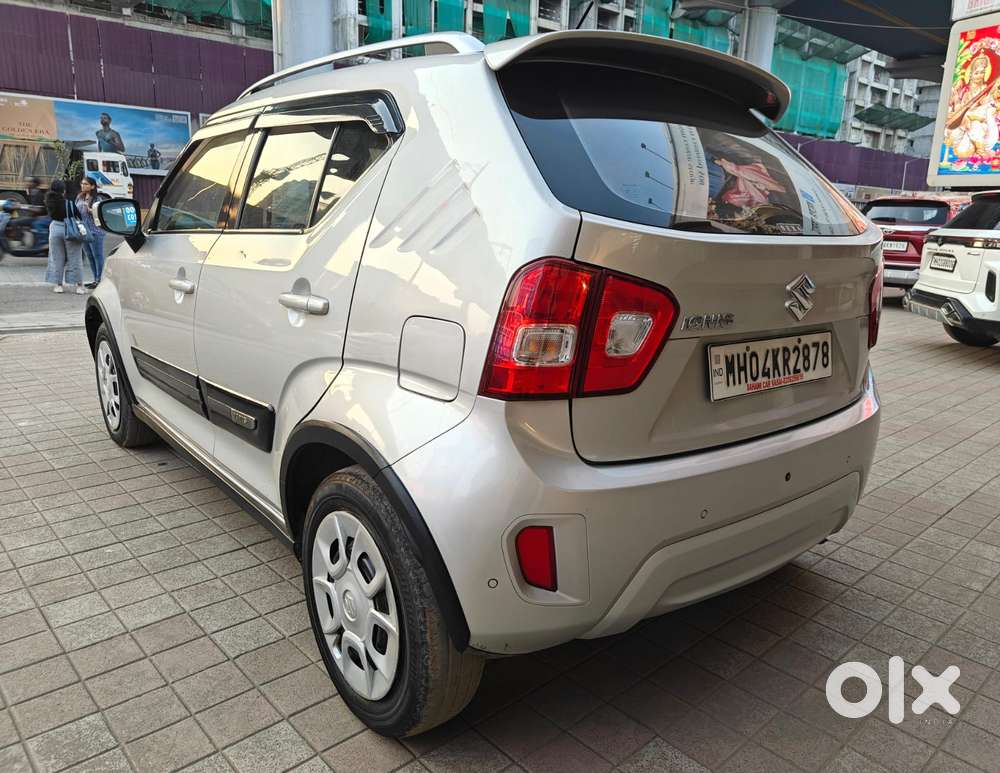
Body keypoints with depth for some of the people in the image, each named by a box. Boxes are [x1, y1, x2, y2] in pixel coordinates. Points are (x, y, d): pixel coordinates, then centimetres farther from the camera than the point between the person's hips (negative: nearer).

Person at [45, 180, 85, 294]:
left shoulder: (50, 203, -3)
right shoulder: (68, 204, -16)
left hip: (55, 228, 4)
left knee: (57, 259, 11)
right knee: (74, 259, 2)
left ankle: (58, 284, 12)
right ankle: (79, 285, 5)